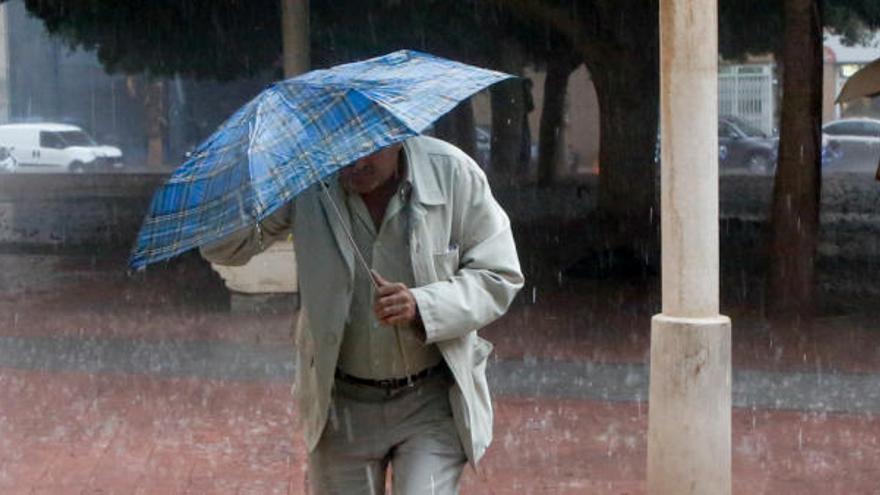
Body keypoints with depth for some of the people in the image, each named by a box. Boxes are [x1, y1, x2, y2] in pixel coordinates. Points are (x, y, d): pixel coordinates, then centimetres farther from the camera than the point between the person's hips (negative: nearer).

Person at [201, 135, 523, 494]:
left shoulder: (452, 173, -13)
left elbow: (499, 276, -9)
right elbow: (222, 248, -12)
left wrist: (421, 307, -26)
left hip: (431, 399, -2)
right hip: (341, 403, 2)